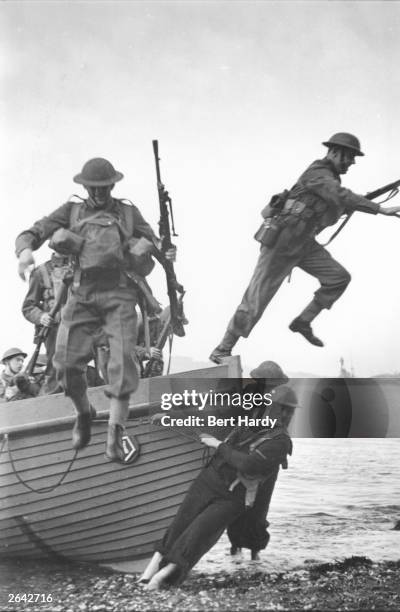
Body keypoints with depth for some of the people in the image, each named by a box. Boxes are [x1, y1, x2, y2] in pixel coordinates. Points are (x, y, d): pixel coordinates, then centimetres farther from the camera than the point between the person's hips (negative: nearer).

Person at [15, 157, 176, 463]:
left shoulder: (128, 212, 17)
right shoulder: (71, 211, 15)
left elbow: (152, 241, 16)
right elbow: (33, 232, 8)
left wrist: (165, 252, -8)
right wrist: (25, 249, -16)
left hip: (119, 293, -1)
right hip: (83, 293, 1)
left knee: (123, 359, -14)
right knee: (67, 361, -7)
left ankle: (116, 435, -9)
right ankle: (84, 414, 22)